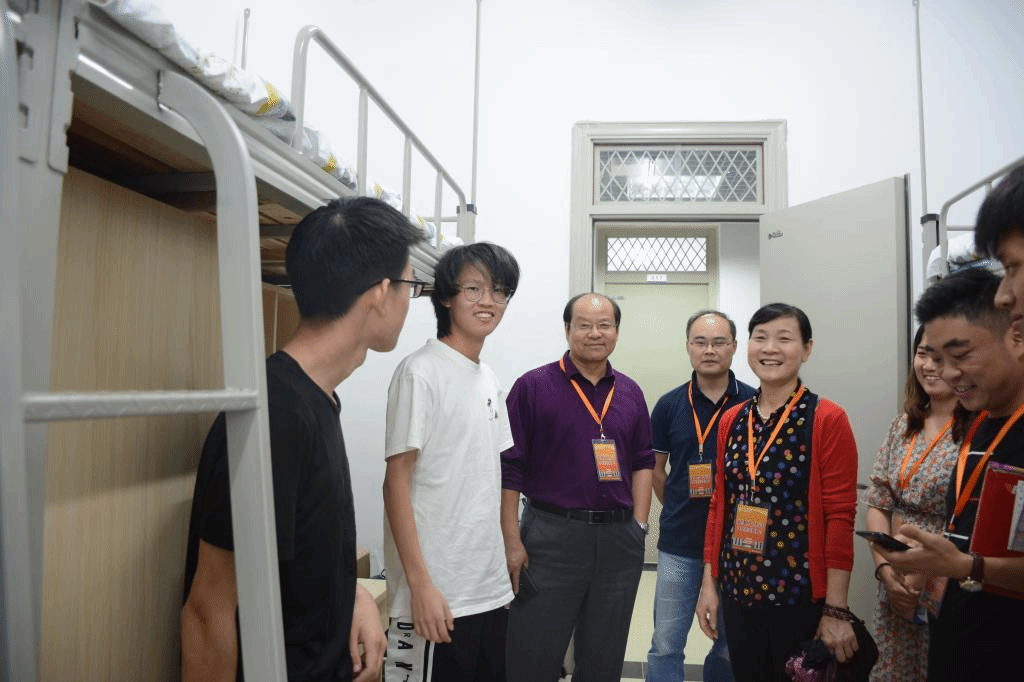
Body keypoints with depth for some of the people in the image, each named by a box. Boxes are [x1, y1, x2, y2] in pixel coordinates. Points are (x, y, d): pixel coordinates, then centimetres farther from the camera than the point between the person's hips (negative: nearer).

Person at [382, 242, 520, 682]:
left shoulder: (490, 381, 10)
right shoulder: (420, 372, -12)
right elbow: (396, 483, -14)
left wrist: (502, 575, 13)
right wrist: (420, 584, -17)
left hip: (491, 592, 7)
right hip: (437, 596, -7)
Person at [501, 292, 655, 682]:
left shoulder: (631, 393, 9)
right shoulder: (533, 386, -5)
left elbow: (643, 462, 13)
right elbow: (508, 468, -7)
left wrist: (639, 524, 5)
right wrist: (512, 541, -10)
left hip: (620, 539, 4)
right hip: (551, 533, -4)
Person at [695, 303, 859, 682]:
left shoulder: (827, 420, -10)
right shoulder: (732, 420, 4)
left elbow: (840, 518, -12)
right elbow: (719, 506, 8)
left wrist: (836, 609, -13)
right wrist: (709, 583, 7)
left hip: (802, 596, -4)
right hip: (737, 593, 4)